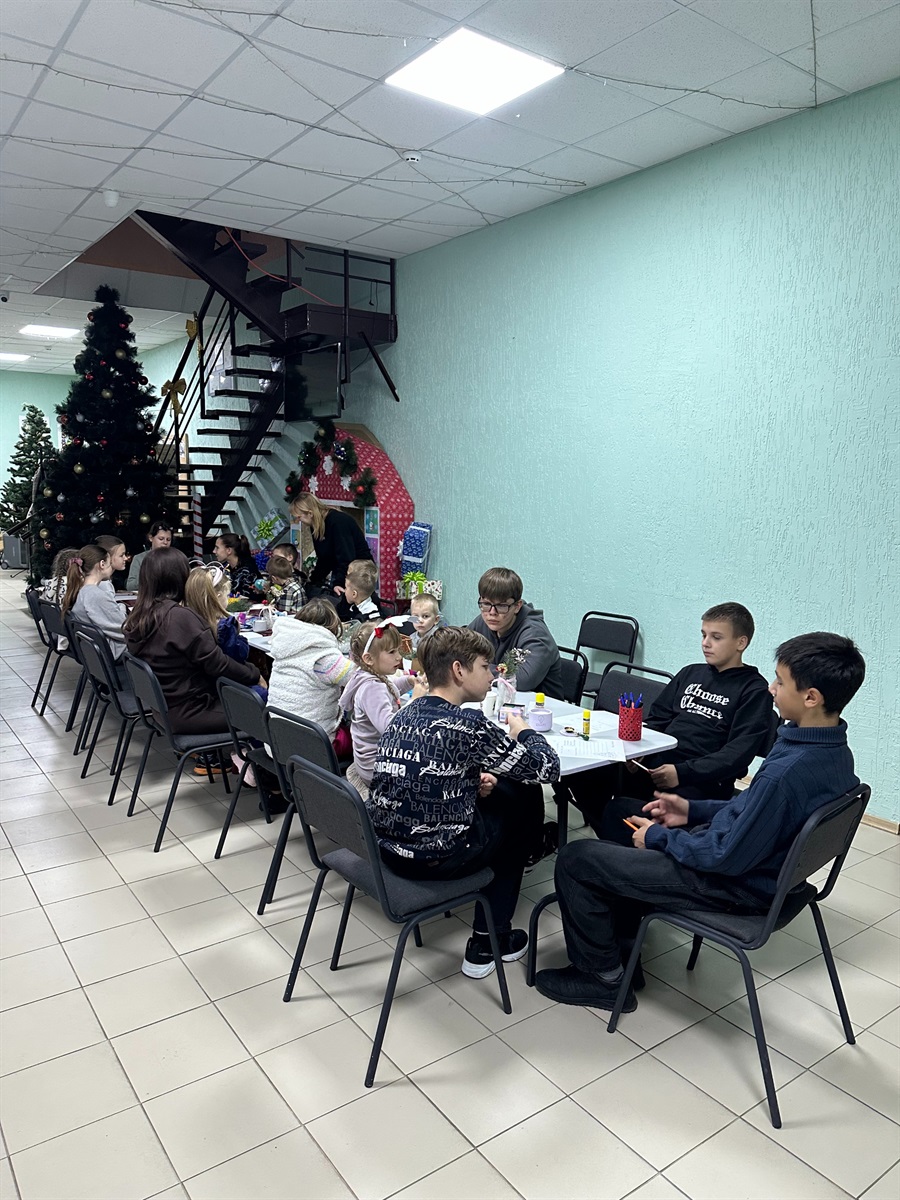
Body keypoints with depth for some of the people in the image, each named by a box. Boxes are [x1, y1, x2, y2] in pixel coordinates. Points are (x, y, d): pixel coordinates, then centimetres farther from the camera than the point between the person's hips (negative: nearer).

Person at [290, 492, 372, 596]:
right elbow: (323, 558, 11)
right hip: (339, 569, 9)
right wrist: (312, 579, 8)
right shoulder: (316, 527, 3)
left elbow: (346, 557, -29)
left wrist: (339, 583, -36)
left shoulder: (338, 521, -24)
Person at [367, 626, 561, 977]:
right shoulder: (467, 724, -19)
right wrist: (523, 731, 8)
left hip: (384, 844, 7)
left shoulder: (406, 713, 3)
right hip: (431, 857, -7)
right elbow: (547, 768, -12)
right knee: (527, 800, 14)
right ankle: (488, 943, 21)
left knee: (494, 793, 24)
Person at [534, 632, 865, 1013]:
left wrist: (659, 837, -11)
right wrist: (694, 811, 6)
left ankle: (602, 977, 16)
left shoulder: (787, 771, -34)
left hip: (733, 885, -10)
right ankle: (621, 947, 30)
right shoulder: (833, 752, -3)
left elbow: (727, 856, -27)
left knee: (575, 860, -4)